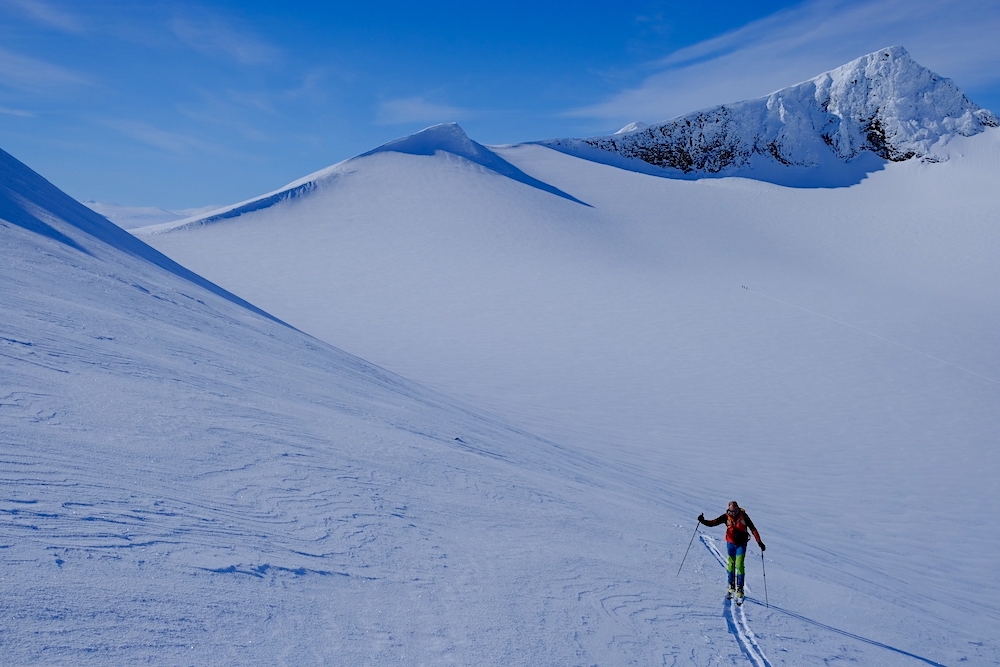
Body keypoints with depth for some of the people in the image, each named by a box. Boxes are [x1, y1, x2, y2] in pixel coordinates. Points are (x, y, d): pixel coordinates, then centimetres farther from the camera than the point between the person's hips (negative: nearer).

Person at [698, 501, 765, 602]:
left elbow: (752, 529, -12)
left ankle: (740, 590, -6)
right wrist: (703, 521, -29)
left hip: (741, 544, -2)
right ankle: (731, 587, 24)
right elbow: (714, 522, -11)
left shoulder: (743, 516, -13)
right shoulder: (726, 517, -9)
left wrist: (759, 542, -17)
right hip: (731, 543, 2)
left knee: (739, 565, -10)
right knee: (730, 565, 8)